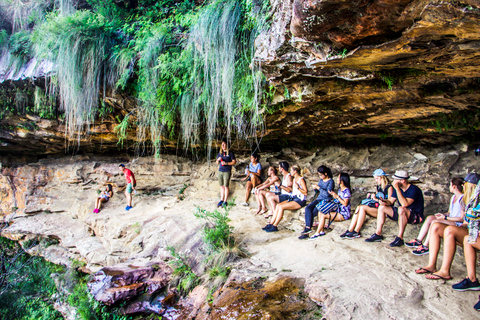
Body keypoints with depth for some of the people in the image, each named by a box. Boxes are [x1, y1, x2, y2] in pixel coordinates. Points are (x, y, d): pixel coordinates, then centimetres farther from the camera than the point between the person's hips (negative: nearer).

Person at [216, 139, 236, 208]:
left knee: (226, 186, -1)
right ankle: (221, 200, 18)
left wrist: (226, 163, -16)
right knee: (221, 186, 10)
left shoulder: (230, 153, -2)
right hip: (220, 171, 5)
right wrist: (218, 160, -6)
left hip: (227, 172, -5)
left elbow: (234, 162, -6)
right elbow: (217, 163, 16)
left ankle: (225, 201, 6)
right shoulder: (220, 153, 12)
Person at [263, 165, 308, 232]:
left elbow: (306, 193, -16)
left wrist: (298, 187, -27)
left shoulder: (301, 180, -11)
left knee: (281, 207, -23)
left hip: (300, 200, -9)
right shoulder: (294, 179, 16)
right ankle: (271, 224, -11)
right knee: (278, 205, -10)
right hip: (293, 198, 9)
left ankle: (274, 226, -18)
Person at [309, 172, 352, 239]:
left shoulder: (346, 190, -14)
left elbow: (345, 203, -19)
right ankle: (322, 231, -5)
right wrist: (333, 195, 5)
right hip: (338, 211, 9)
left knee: (323, 215, -21)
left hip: (344, 214, -9)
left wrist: (337, 196, -19)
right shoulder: (340, 189, 13)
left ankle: (317, 234, -13)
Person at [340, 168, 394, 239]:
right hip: (376, 208, 7)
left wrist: (376, 199, -17)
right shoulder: (378, 187, 20)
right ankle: (350, 230, -26)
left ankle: (356, 232, -24)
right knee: (359, 207, -18)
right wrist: (371, 197, 5)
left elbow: (390, 202, -13)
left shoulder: (389, 187, -5)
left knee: (363, 207, -27)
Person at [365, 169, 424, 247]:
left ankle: (400, 238, -29)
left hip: (416, 216, -8)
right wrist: (384, 202, -17)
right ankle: (378, 234, -3)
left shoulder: (414, 189, -22)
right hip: (402, 214, 8)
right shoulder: (398, 188, 2)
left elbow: (404, 204, -35)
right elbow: (390, 201, 6)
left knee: (401, 209, -38)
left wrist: (397, 188, -34)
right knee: (382, 207, -3)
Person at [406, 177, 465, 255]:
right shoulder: (453, 197, 15)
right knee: (429, 218, -11)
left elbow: (462, 218, -18)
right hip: (450, 220, 9)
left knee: (435, 222, -29)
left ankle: (425, 247, -25)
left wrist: (445, 217, -18)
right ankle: (418, 241, -12)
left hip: (458, 224, -9)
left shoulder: (462, 199, -15)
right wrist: (443, 214, -2)